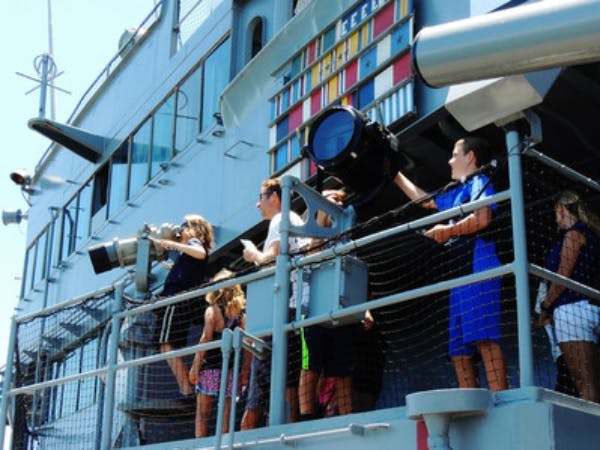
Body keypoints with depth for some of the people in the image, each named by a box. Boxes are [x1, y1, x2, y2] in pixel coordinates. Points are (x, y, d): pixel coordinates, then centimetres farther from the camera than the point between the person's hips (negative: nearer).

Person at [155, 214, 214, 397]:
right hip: (180, 302, 10)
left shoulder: (194, 242, -1)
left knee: (167, 347, -15)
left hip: (177, 300, -10)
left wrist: (174, 244, -23)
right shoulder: (190, 247, 26)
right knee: (173, 349, 10)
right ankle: (186, 387, 7)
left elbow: (201, 253, -26)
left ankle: (186, 389, -19)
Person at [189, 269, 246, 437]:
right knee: (226, 413, 6)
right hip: (230, 368, 3)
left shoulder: (212, 310, -3)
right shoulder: (240, 313, 7)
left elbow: (206, 339, -11)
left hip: (210, 367, -3)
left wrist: (195, 366, -7)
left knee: (202, 413, 3)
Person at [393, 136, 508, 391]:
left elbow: (482, 218, -15)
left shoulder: (479, 181, 4)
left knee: (484, 338, -20)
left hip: (478, 270, -9)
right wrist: (396, 176, 50)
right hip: (461, 275, 9)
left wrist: (448, 231, -3)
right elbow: (423, 199, 45)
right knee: (459, 349, 1)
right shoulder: (457, 192, 30)